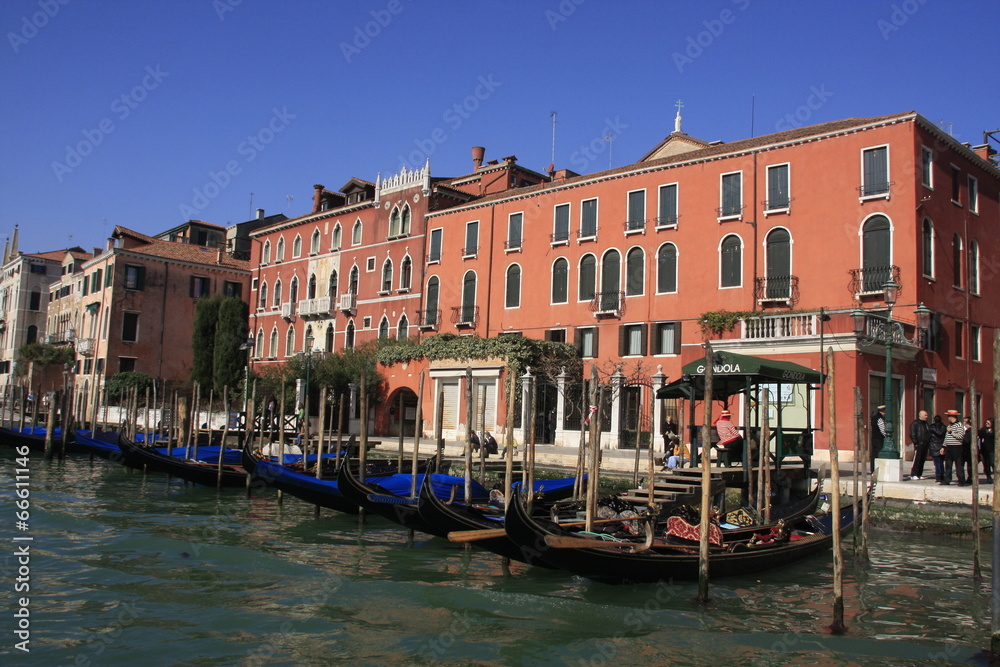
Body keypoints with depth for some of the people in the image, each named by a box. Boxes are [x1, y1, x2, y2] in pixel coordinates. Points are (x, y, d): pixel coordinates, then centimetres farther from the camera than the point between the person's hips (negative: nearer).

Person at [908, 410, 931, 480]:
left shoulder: (926, 424, 20)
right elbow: (912, 434, -10)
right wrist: (915, 443, -15)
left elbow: (929, 434, 25)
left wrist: (928, 443, 14)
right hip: (918, 445, -7)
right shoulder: (915, 423, -4)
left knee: (922, 460, 8)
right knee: (916, 459, -10)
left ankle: (919, 474, 14)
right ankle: (913, 475, -8)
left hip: (925, 445, 8)